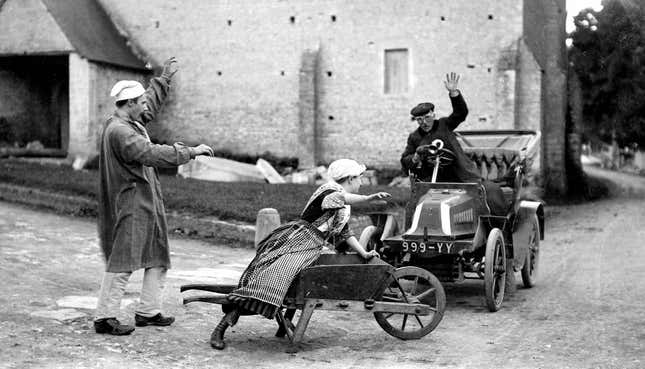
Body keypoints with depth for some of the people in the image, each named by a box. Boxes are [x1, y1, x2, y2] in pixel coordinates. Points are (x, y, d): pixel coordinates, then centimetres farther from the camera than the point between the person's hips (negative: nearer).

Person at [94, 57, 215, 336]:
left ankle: (148, 312, 21)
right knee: (122, 261, -9)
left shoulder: (132, 122, 12)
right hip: (131, 205, -11)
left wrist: (164, 79, 38)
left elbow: (152, 104, 33)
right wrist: (191, 151, -24)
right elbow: (152, 154, -28)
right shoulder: (118, 131, -19)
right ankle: (105, 317, -4)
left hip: (148, 203, 11)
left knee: (159, 260, 15)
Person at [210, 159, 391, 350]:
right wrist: (368, 198, -43)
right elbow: (339, 198, -30)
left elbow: (346, 233, 31)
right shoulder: (329, 190, -6)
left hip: (310, 250, 11)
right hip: (295, 240, -11)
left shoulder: (345, 208, 23)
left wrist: (364, 253, 25)